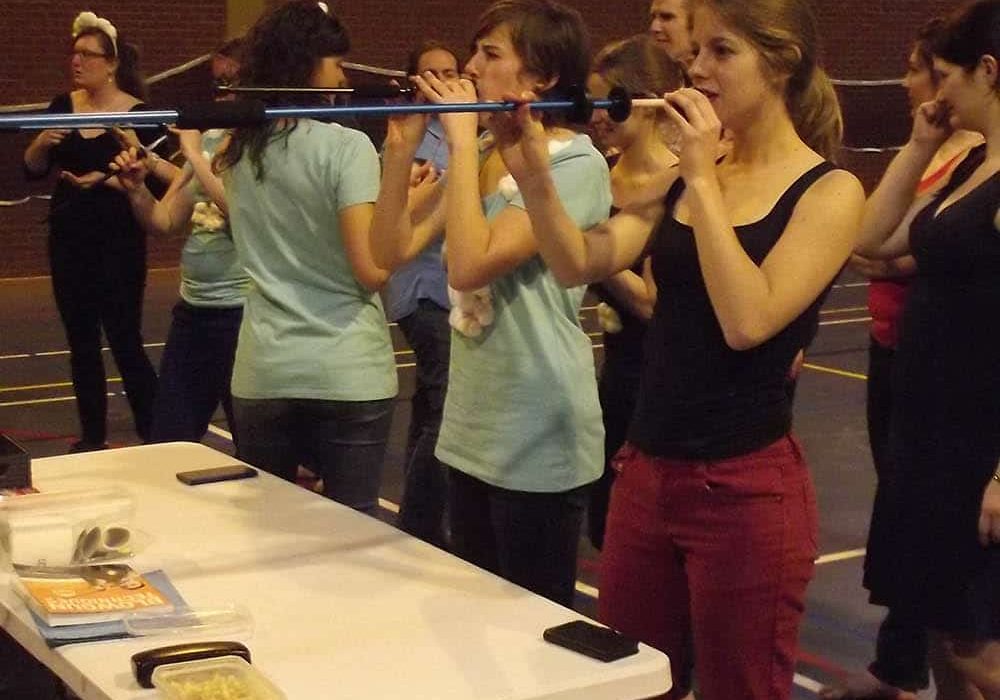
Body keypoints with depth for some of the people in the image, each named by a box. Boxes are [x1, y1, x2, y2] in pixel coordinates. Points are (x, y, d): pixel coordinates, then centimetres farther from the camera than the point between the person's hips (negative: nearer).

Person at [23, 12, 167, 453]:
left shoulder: (138, 114, -8)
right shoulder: (62, 106, 6)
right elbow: (33, 170, 6)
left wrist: (104, 179, -21)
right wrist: (42, 141, -14)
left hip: (119, 242, -5)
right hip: (68, 239, 5)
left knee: (124, 342, -6)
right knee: (81, 342, 9)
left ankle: (154, 436, 6)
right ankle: (92, 438, 18)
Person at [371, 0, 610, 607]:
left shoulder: (577, 164, -15)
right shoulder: (484, 156, 10)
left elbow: (471, 264, -26)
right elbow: (393, 251, 5)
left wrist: (462, 139, -20)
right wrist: (402, 149, -5)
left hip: (538, 442, -8)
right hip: (471, 430, 8)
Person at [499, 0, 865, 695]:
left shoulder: (830, 191, -7)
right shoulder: (684, 178, 10)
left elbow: (748, 320, -21)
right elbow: (578, 263, -1)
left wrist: (704, 181, -18)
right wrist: (533, 175, -17)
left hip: (746, 488, -6)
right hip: (646, 471, 6)